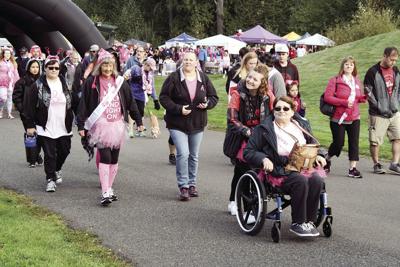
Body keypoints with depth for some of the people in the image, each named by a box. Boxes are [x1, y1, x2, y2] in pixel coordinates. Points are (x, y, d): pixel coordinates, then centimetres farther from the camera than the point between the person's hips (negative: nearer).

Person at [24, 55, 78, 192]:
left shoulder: (65, 83, 7)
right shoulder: (38, 86, -5)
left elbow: (74, 102, 12)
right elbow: (30, 106, -5)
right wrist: (30, 125, -7)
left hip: (64, 128, 4)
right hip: (45, 128, -4)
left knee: (64, 151, 13)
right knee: (49, 154, -3)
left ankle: (57, 170, 39)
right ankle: (50, 179, 8)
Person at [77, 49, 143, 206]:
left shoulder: (120, 82, 8)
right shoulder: (92, 82, -1)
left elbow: (130, 103, 12)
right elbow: (83, 104, 0)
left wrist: (138, 120, 11)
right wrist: (81, 125, -4)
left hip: (117, 126, 4)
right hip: (100, 125, -4)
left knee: (114, 159, 8)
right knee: (105, 158, -12)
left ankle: (109, 189, 21)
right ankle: (105, 193, -13)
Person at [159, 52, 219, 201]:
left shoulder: (203, 78, 2)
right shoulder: (174, 78, -8)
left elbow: (214, 97, 10)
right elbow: (164, 97, -8)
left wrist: (207, 104, -12)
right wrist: (178, 109, -19)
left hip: (197, 124, 4)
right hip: (177, 123, -4)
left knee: (194, 155, 13)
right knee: (183, 154, -15)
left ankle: (192, 184, 27)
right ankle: (183, 186, -5)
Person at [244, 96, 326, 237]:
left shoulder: (302, 125, 19)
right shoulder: (264, 129, 6)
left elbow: (312, 145, 32)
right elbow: (248, 151, 4)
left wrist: (317, 155, 10)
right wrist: (263, 159, -14)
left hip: (304, 167, 4)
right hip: (280, 171, -4)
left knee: (317, 180, -28)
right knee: (301, 181, -34)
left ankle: (309, 221, -16)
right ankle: (297, 223, -22)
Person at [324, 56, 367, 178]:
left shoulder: (357, 81, 10)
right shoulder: (335, 80, -7)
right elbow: (327, 97, -14)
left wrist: (364, 98, -3)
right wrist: (344, 102, -21)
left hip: (354, 118, 5)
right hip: (339, 119, -4)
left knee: (354, 143, -2)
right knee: (338, 143, 1)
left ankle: (353, 168, 2)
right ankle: (327, 158, 29)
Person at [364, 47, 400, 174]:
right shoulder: (373, 72, -10)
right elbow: (368, 91, -10)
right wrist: (379, 106, -12)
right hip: (378, 114, -5)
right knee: (375, 141, 1)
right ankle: (377, 164, 17)